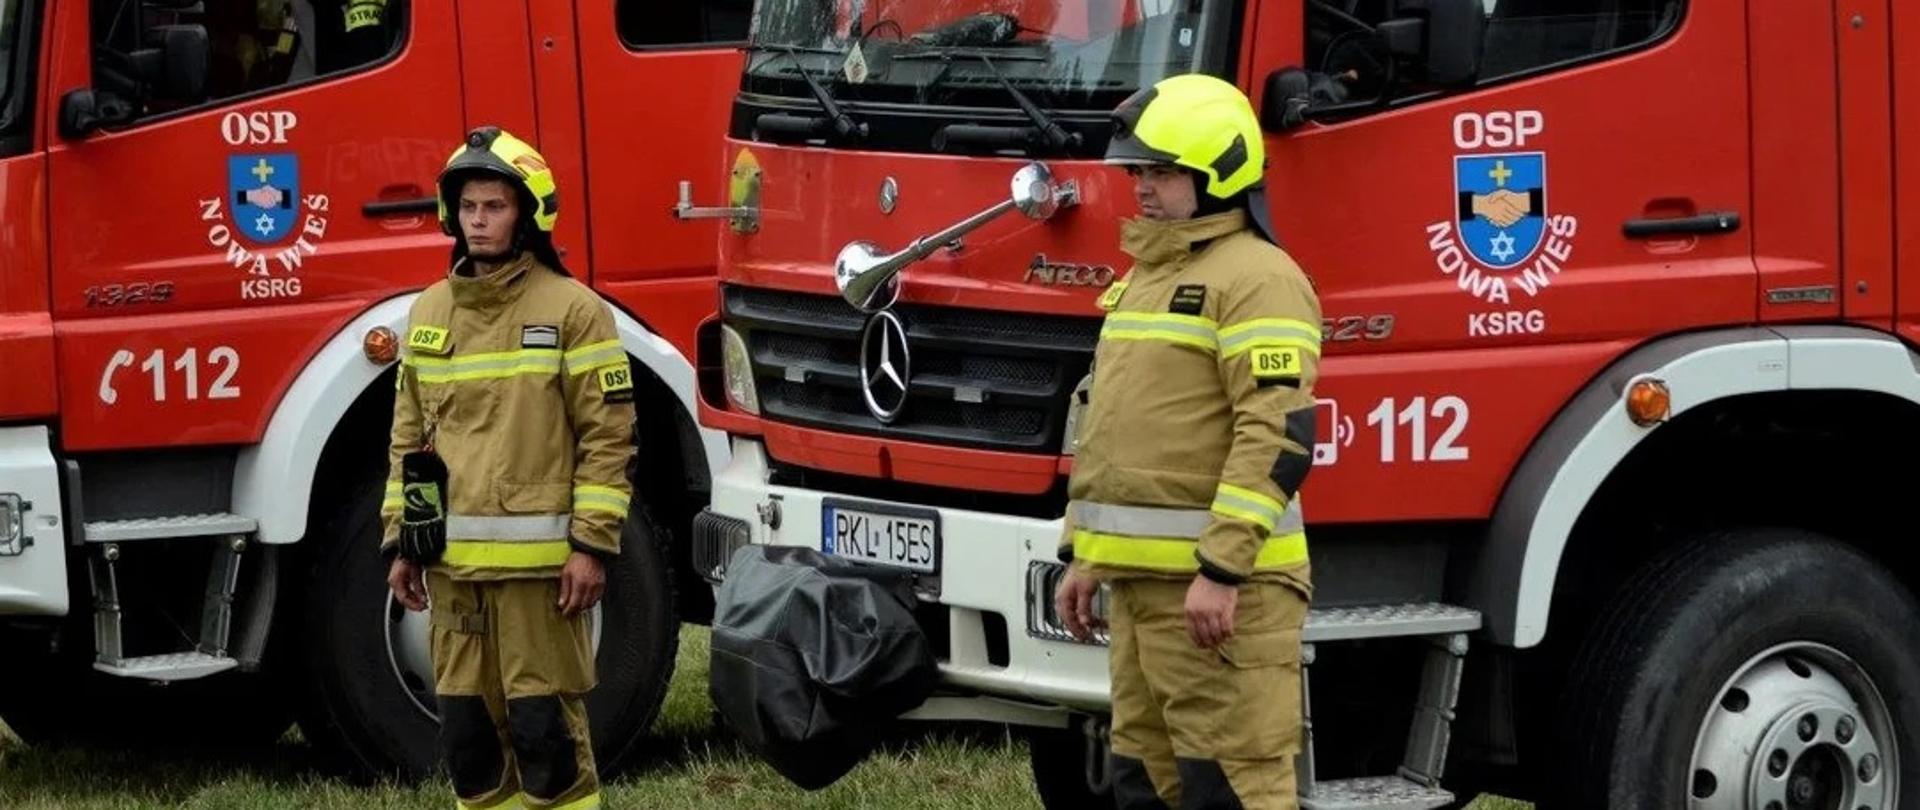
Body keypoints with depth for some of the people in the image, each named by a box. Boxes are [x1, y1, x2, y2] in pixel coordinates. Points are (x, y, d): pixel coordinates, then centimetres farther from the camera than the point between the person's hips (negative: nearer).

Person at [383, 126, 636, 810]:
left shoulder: (571, 309, -3)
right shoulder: (430, 312, 13)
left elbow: (607, 435, -5)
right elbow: (409, 438, 17)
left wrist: (592, 547, -11)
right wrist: (402, 544, 12)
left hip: (538, 560, -5)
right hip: (454, 561, 5)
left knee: (545, 728, -5)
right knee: (468, 728, 7)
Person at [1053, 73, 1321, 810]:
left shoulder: (1255, 278, -12)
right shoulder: (1146, 279, 20)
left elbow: (1279, 436, -20)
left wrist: (1221, 571, -25)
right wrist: (1081, 555, 21)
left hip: (1218, 588, -10)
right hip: (1141, 581, 10)